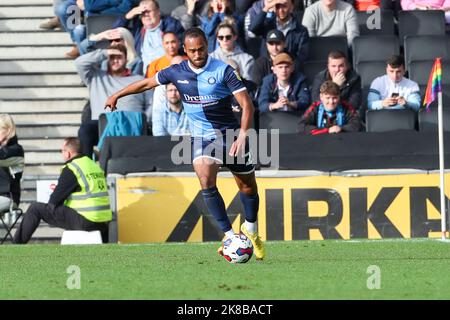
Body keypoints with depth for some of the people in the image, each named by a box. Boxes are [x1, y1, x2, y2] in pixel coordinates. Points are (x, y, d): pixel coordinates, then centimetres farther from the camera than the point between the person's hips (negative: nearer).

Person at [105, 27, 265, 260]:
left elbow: (247, 104, -13)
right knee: (206, 181, -25)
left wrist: (242, 136, -25)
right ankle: (230, 237, -23)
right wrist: (117, 95, 22)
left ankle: (250, 230, 36)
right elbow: (147, 83, 15)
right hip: (201, 137, 1)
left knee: (248, 186, 8)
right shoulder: (177, 72, -2)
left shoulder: (222, 70, -12)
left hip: (230, 135, -1)